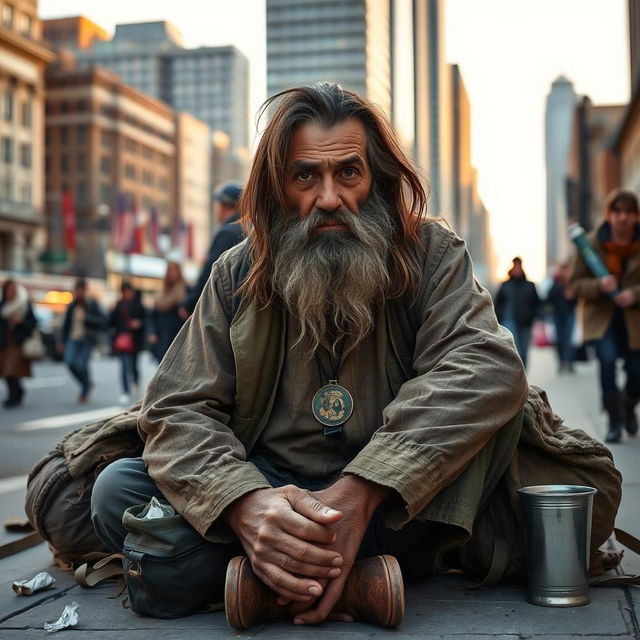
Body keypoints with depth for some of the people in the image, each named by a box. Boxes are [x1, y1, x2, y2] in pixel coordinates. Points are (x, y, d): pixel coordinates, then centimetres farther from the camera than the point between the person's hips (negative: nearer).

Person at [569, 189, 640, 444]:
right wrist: (598, 286, -21)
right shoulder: (591, 242, -6)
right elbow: (575, 282, -2)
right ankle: (614, 422, -7)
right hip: (601, 317, -1)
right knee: (607, 360, -22)